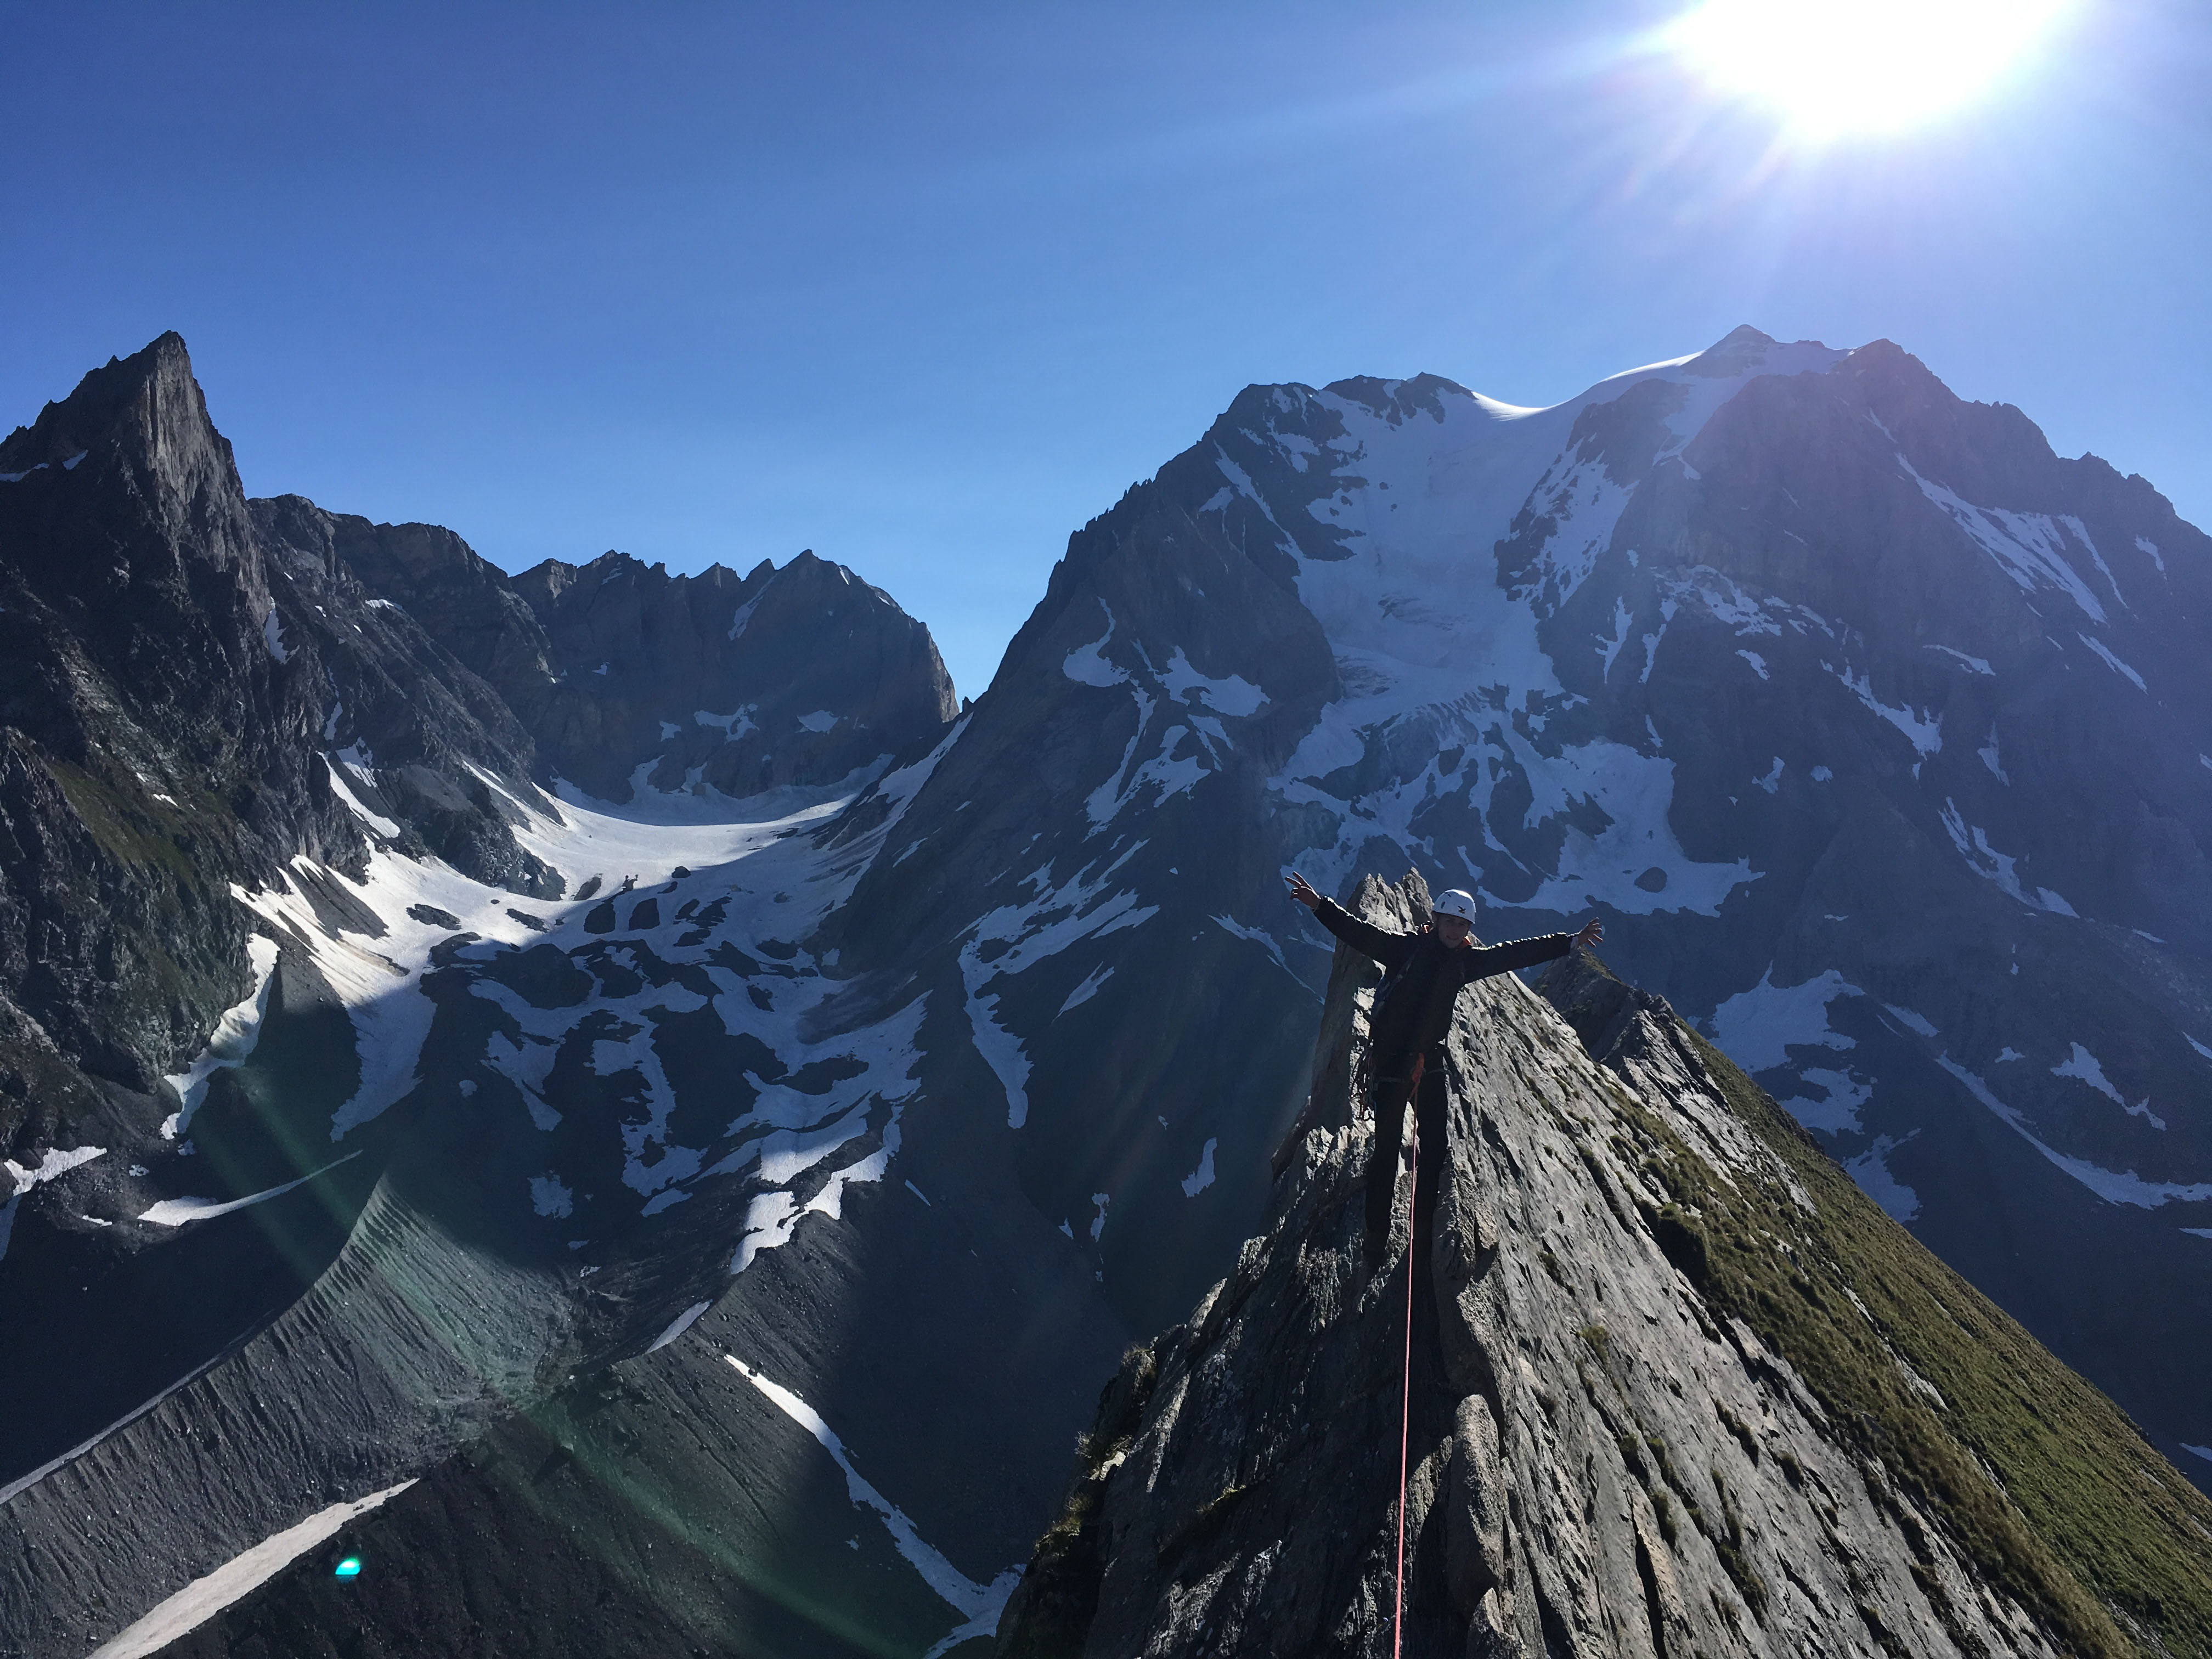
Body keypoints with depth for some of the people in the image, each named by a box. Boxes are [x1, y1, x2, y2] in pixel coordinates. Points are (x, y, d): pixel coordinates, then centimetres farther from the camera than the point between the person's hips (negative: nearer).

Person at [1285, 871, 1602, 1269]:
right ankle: (1377, 1236, 11)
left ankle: (1424, 1229, 25)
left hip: (1430, 1061, 5)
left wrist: (1572, 941, 14)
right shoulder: (1406, 947, -11)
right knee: (1387, 1149, -1)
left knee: (1434, 1146, 9)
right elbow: (1360, 933, -22)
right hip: (1390, 1061, -5)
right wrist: (1319, 905, -38)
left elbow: (1517, 953, 11)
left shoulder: (1465, 960, 5)